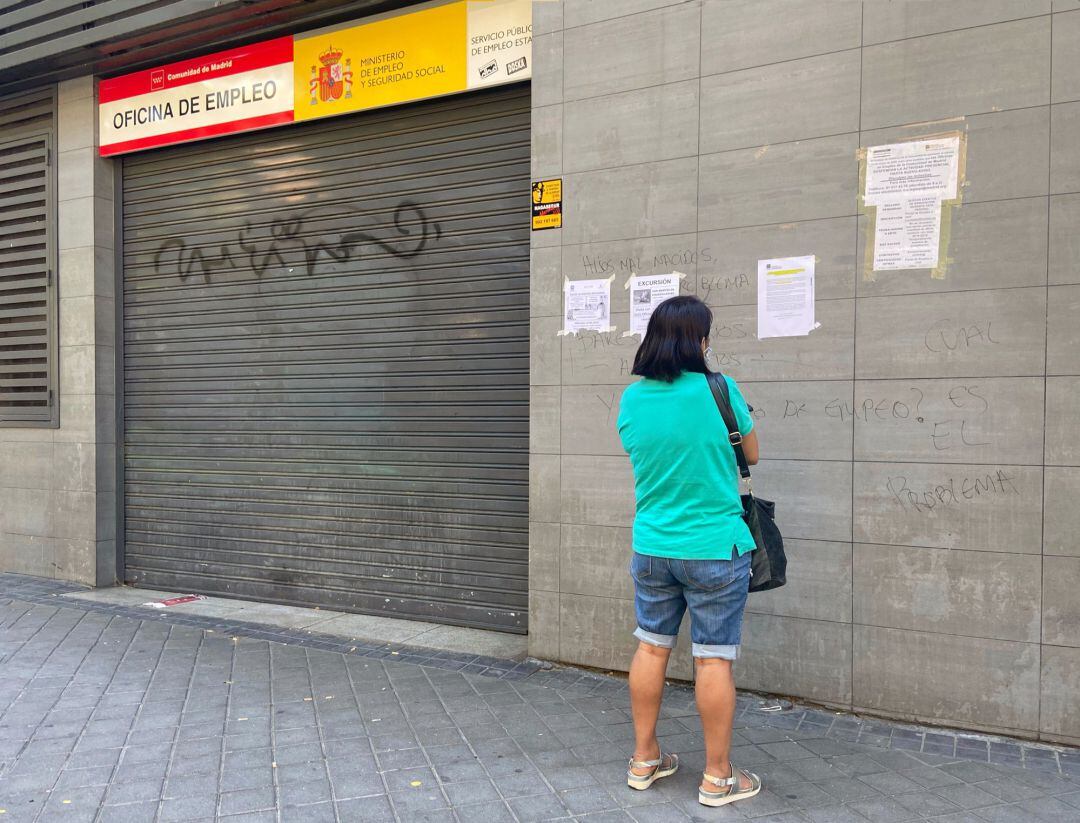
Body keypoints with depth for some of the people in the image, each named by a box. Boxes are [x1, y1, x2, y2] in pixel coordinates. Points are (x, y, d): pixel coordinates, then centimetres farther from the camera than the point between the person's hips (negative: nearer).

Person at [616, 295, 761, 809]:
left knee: (650, 648, 15)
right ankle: (718, 777, 17)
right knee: (714, 659, 5)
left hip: (651, 548, 4)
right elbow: (751, 456, 1)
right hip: (714, 549, -4)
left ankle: (644, 761, 28)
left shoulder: (630, 399, -2)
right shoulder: (720, 391, -14)